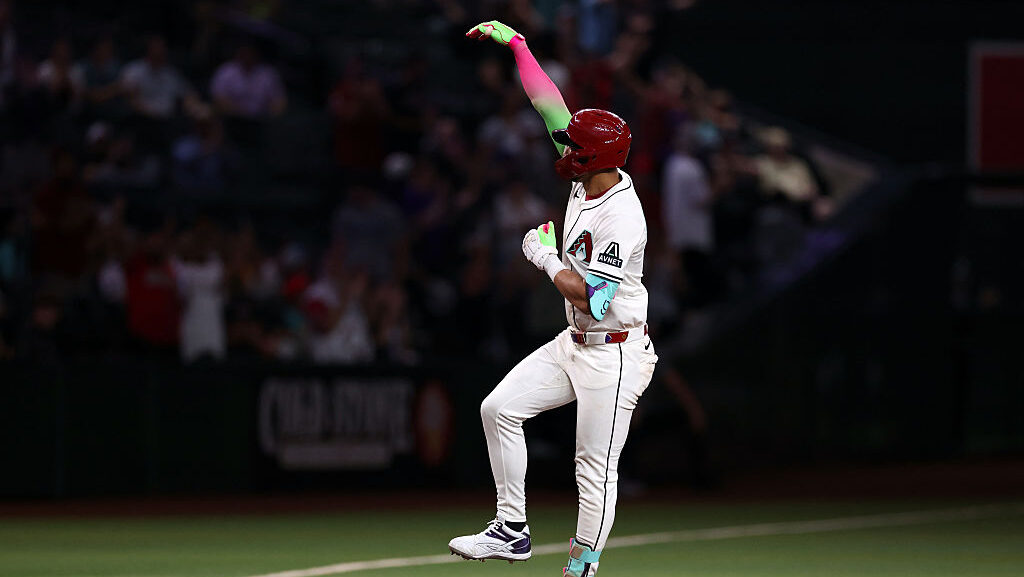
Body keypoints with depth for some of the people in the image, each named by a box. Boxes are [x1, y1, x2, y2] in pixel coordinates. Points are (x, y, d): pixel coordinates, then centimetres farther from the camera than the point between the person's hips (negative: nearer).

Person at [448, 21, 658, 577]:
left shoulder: (622, 219, -26)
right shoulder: (585, 179, -1)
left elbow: (590, 298, -28)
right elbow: (550, 106, 7)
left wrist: (545, 256, -14)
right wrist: (515, 43, 7)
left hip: (614, 357, -9)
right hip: (575, 343, 9)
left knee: (595, 470, -4)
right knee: (499, 408, 5)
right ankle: (511, 530, 9)